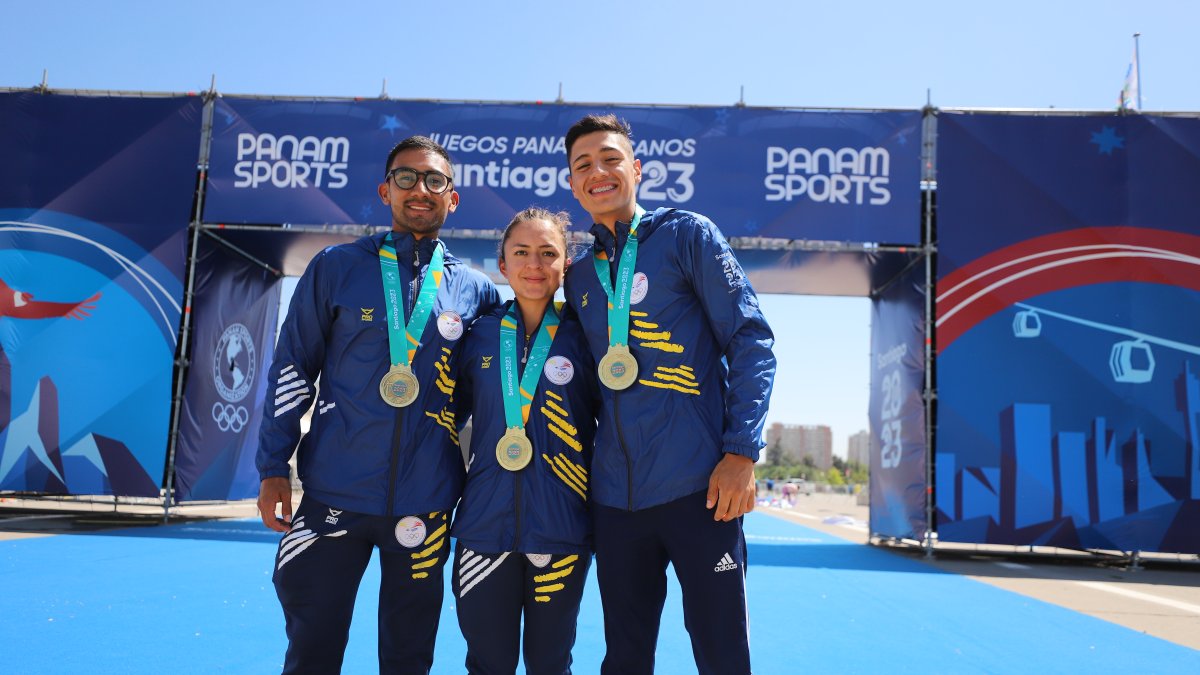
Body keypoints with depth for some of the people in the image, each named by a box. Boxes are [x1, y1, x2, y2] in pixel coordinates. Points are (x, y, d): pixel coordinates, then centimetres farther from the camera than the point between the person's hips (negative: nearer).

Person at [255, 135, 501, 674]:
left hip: (426, 505, 1)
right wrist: (273, 469, -1)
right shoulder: (337, 267, 1)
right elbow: (292, 369, 2)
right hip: (334, 495, -1)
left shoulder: (475, 289, 4)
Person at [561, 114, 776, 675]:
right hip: (614, 494, 5)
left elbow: (750, 338, -5)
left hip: (697, 484, -4)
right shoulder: (578, 276, 14)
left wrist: (741, 452, -13)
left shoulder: (687, 234, 0)